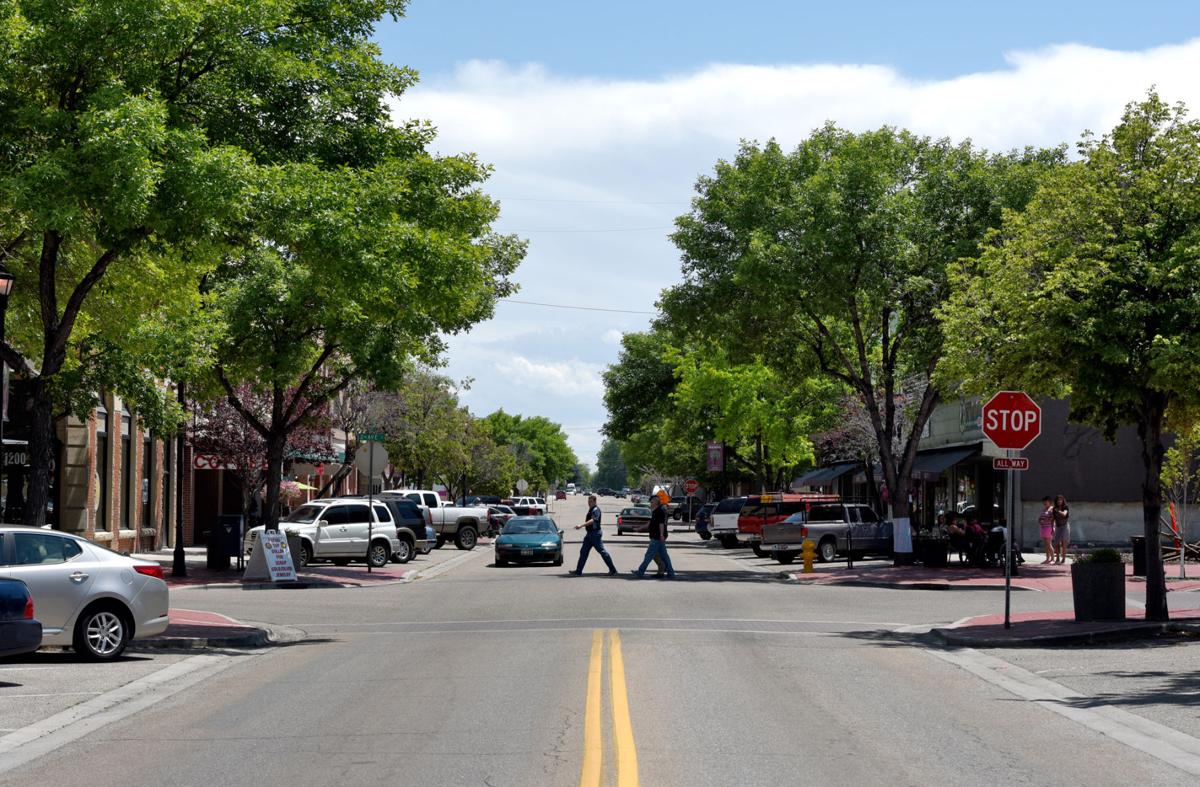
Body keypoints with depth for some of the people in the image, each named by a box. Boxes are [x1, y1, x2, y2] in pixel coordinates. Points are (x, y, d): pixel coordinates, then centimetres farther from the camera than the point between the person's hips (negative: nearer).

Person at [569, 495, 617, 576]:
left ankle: (612, 569, 2)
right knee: (583, 551, 7)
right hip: (590, 533, 10)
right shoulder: (591, 510, 15)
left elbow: (592, 521, -29)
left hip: (595, 533, -10)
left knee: (602, 551, -5)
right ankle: (578, 571, 9)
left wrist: (581, 526, -37)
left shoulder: (596, 510, -15)